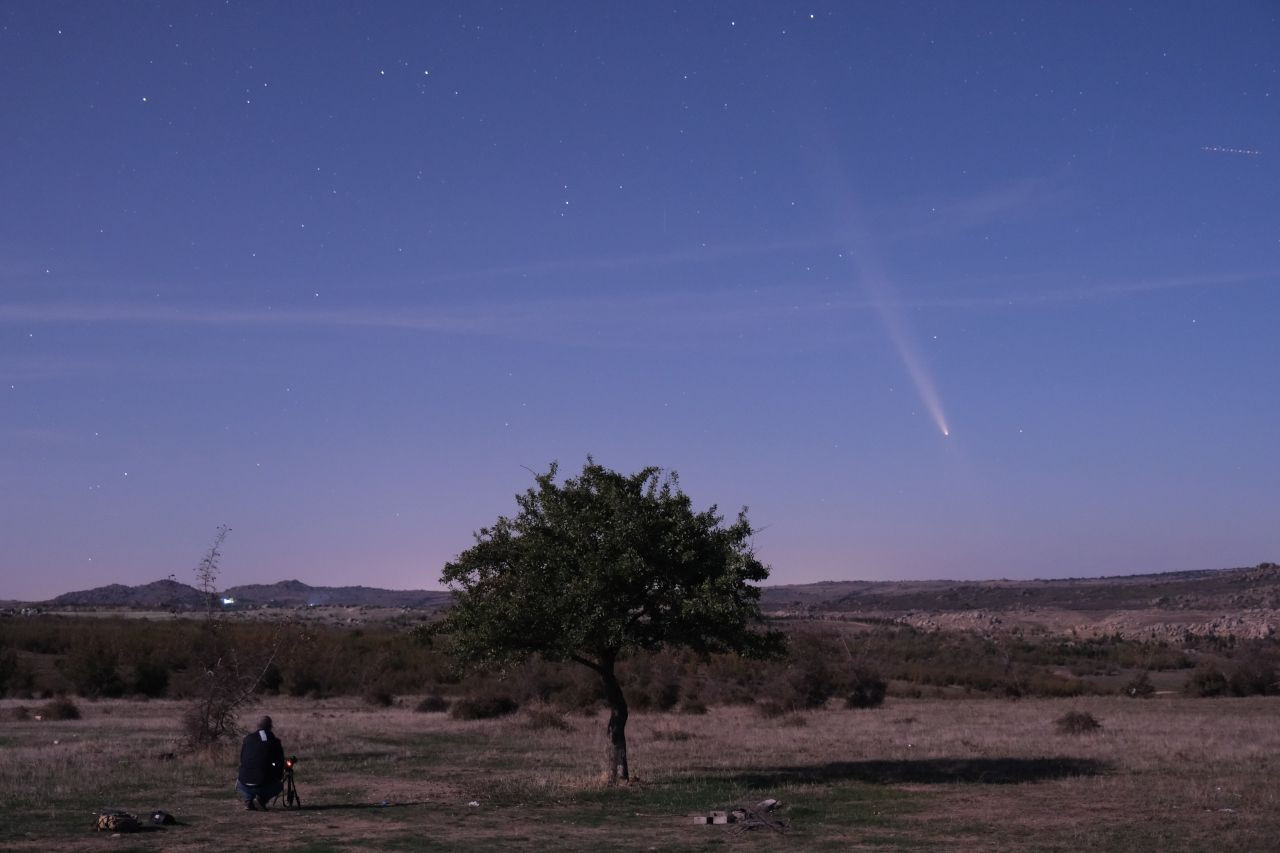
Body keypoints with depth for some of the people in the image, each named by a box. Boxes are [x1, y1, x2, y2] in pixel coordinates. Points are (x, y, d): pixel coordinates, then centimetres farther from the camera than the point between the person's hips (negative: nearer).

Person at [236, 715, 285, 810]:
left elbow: (241, 759, 16)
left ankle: (248, 799, 6)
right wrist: (279, 778, 28)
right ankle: (262, 798, 0)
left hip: (245, 781, 2)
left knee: (239, 784, 38)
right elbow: (280, 764, 8)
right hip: (264, 784, -2)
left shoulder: (248, 738, 8)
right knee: (279, 785, 30)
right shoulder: (275, 741, 2)